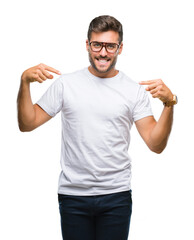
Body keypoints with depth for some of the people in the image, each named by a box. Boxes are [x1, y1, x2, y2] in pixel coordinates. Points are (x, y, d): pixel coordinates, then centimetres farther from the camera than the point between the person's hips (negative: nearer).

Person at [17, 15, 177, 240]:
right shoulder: (65, 84, 3)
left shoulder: (135, 90, 2)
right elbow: (27, 124, 3)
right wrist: (25, 82, -9)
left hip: (117, 196, 0)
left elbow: (155, 145, -4)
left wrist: (169, 104, -17)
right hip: (73, 194, 0)